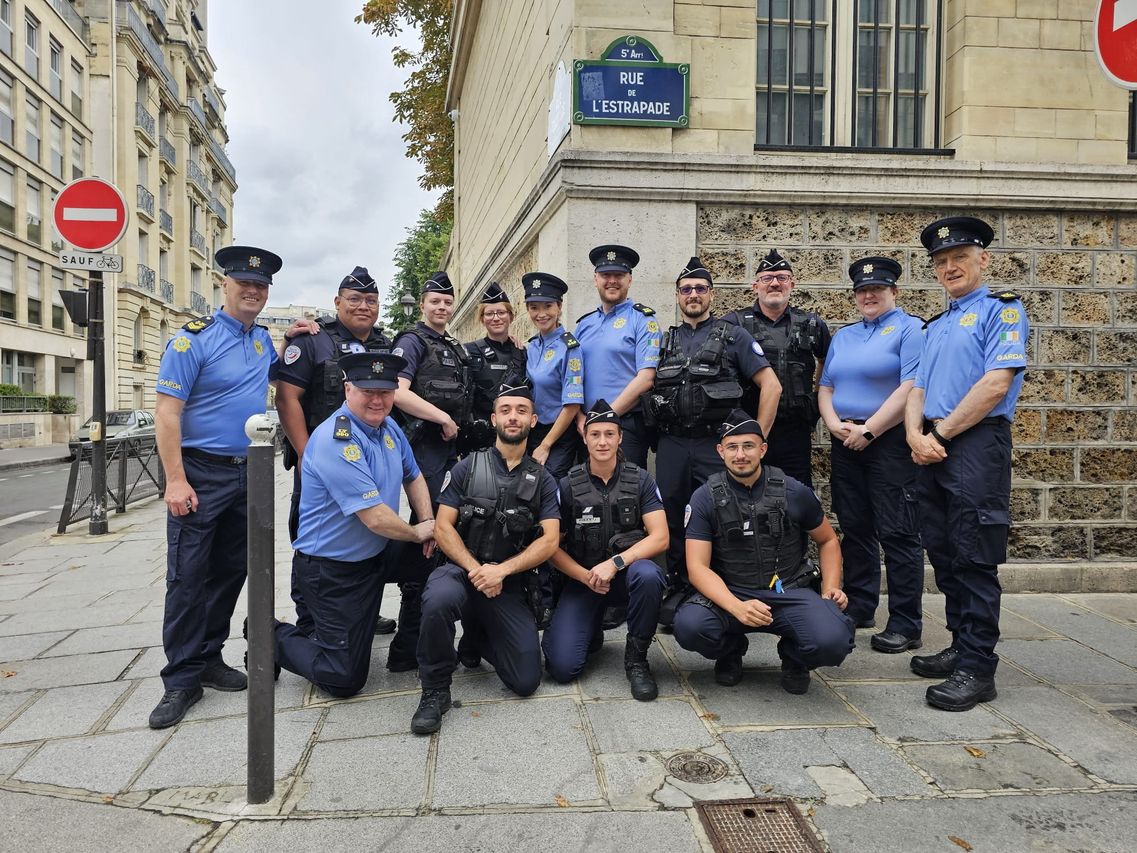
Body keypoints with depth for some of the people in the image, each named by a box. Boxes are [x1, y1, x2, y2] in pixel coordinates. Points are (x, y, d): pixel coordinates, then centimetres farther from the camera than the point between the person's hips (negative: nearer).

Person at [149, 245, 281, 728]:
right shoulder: (194, 338, -9)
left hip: (248, 473, 7)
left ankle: (208, 658, 25)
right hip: (201, 473, -6)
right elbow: (167, 410, -13)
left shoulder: (263, 339, 11)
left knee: (231, 571, 12)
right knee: (188, 576, -4)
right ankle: (182, 679, 5)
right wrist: (176, 480, -20)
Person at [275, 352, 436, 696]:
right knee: (345, 679, -4)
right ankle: (276, 636, 20)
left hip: (376, 554, 9)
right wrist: (418, 533, -10)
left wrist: (429, 522, 0)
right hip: (331, 569, -8)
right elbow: (376, 517, -28)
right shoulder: (336, 441, -27)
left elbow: (413, 477, 17)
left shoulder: (389, 427, 1)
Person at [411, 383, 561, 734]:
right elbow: (442, 526, -2)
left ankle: (478, 636, 23)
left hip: (510, 586, 2)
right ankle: (435, 690, -14)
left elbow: (550, 540, -3)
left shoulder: (542, 480, 8)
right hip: (461, 569, -2)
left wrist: (501, 570, -17)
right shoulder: (467, 468, 5)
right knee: (440, 599, -39)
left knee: (526, 681, -8)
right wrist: (476, 570, -17)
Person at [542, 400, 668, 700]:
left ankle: (636, 658, -12)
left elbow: (660, 538, -12)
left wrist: (615, 563, -24)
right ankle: (592, 631, 20)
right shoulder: (568, 485, -3)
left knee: (648, 574, -38)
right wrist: (586, 576, -16)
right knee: (562, 667, -18)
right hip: (582, 578, 0)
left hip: (627, 571, 0)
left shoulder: (640, 480, -3)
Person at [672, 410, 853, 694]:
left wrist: (831, 588, -1)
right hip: (730, 594, 0)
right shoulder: (705, 498, -5)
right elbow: (698, 568, -11)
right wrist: (737, 607, -29)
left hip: (790, 592, 1)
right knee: (689, 625, -32)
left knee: (832, 641, -30)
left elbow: (828, 540, 16)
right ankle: (731, 650, 7)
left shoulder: (793, 492, -1)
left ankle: (793, 656, 10)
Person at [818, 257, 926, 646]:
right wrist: (835, 424, -5)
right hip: (845, 443, 7)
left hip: (891, 443, -7)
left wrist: (868, 430, -17)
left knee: (897, 533, -5)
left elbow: (912, 388, -14)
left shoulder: (910, 329, -3)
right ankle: (859, 608, 23)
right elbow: (825, 387, 15)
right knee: (855, 529, 12)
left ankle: (905, 625, 1)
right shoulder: (843, 336, 19)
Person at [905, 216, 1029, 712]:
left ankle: (977, 668, 2)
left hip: (978, 444, -8)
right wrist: (916, 436, -4)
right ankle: (960, 647, 23)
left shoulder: (1001, 311, -2)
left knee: (974, 559, -6)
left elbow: (996, 384, -15)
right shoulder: (935, 327, 21)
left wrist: (939, 434, -13)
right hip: (932, 451, 8)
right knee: (944, 555, 11)